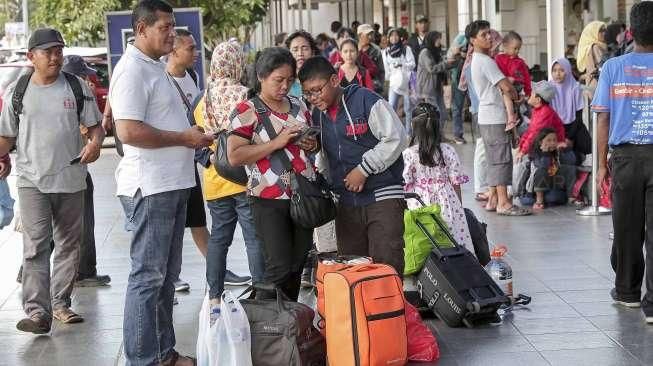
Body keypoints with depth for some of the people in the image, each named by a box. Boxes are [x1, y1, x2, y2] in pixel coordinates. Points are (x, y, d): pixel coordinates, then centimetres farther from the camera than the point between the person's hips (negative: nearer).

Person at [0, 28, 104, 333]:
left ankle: (60, 303, 24)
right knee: (35, 246, -11)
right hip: (31, 180, -2)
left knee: (69, 244, 10)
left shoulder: (77, 87, 4)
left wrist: (95, 143, -13)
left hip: (71, 179, 2)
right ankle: (38, 312, -15)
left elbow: (95, 125, 8)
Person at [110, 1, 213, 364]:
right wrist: (184, 138, -17)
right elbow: (129, 130, -24)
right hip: (150, 188, -10)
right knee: (148, 276, -5)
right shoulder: (132, 70, -15)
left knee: (167, 275, 15)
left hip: (172, 185, 10)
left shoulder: (157, 67, 16)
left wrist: (193, 137, 10)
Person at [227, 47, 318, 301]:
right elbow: (235, 156, -16)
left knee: (298, 266, 10)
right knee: (280, 268, -10)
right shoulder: (247, 111, -6)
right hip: (269, 200, -6)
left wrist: (312, 145, 3)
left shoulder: (299, 106, 13)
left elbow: (315, 143, 28)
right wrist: (277, 142, -19)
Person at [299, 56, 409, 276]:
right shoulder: (318, 115, 12)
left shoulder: (367, 101, -10)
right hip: (346, 204, 7)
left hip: (383, 198, -7)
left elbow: (396, 139, -14)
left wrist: (364, 169, -14)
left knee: (386, 264, -11)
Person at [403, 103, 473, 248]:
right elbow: (456, 183, 3)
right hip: (446, 203, 1)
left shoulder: (408, 154, -7)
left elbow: (406, 186, -2)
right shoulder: (448, 151, -2)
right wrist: (459, 207, 15)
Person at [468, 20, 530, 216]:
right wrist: (516, 96, 1)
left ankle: (493, 199, 17)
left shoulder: (477, 60, 16)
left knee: (494, 160, 13)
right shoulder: (486, 61, -16)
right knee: (502, 159, -9)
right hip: (494, 118, -10)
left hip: (486, 117, 10)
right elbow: (506, 86, -19)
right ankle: (503, 203, -9)